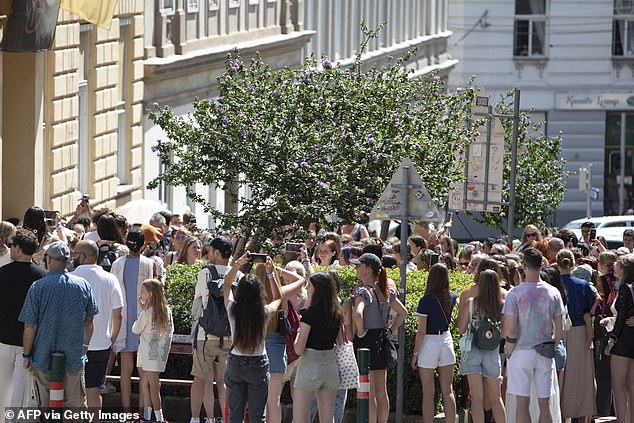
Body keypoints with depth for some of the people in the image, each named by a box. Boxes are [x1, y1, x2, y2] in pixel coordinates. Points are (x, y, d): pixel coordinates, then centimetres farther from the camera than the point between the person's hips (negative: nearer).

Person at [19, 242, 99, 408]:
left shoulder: (38, 287, -12)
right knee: (75, 405, 10)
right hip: (74, 357, 2)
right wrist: (85, 347, 22)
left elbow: (30, 327, -11)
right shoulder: (83, 285, -3)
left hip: (44, 359, -2)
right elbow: (89, 321, 7)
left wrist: (26, 355, 2)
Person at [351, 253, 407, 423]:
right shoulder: (386, 291, 8)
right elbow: (403, 312, 17)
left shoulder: (363, 291, -15)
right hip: (381, 340, 7)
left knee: (368, 393, -4)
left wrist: (360, 331, -17)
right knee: (381, 391, 11)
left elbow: (358, 314, -32)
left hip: (366, 340, -7)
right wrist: (391, 330, 15)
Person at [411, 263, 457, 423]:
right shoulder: (451, 297, -1)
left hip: (429, 343, -5)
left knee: (428, 392, 2)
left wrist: (415, 353, -6)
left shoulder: (426, 301, -16)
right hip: (446, 340, 5)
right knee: (447, 391, 8)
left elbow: (421, 331, -15)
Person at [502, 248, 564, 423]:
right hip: (545, 353, 3)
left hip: (521, 350, -3)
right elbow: (560, 330, 2)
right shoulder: (553, 292, 0)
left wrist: (509, 348, 2)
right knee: (544, 403, 6)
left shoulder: (515, 293, -10)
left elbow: (510, 330, -13)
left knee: (522, 403, 1)